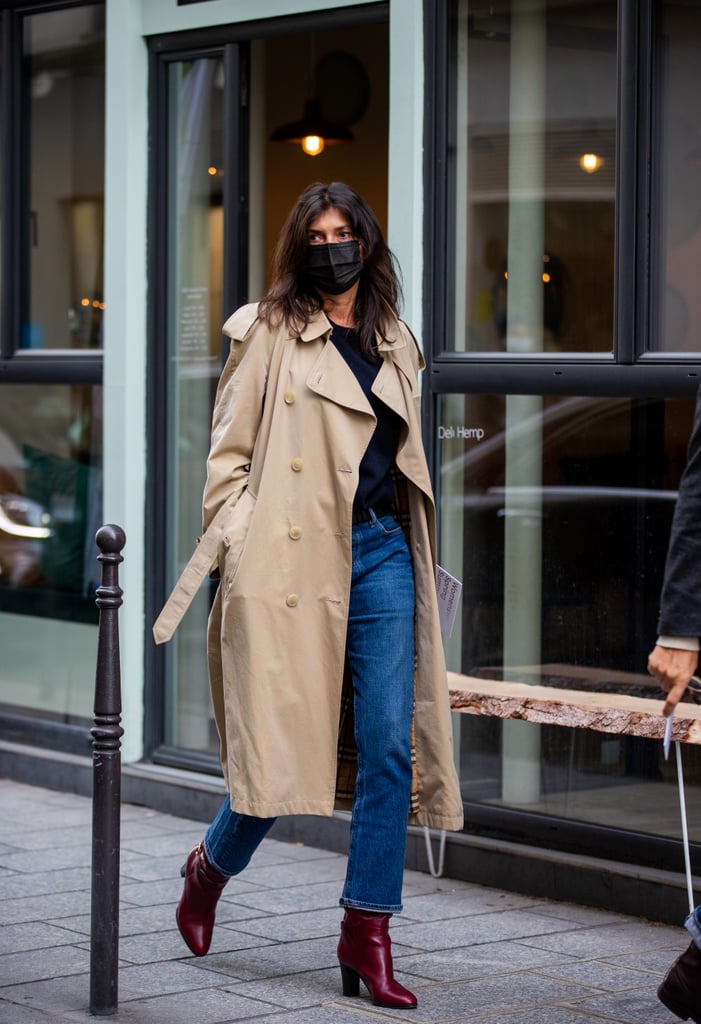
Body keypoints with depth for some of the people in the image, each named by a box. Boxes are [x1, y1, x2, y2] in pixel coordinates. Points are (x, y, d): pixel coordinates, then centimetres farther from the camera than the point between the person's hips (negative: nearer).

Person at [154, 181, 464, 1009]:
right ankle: (211, 867, 28)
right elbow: (229, 454, 1)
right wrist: (234, 553, -7)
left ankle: (367, 934, 2)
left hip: (382, 553, 4)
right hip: (295, 558, -4)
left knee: (390, 746, -5)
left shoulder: (395, 344, 17)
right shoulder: (267, 333, 2)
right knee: (282, 744, -1)